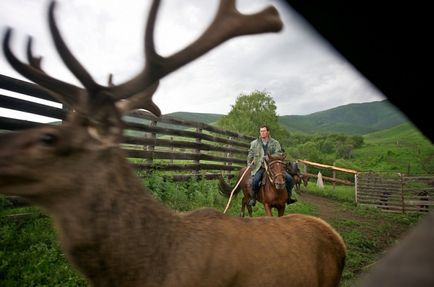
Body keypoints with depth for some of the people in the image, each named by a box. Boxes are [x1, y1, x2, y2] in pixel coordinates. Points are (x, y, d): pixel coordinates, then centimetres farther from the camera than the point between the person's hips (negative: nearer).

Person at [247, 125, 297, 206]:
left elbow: (279, 153, -4)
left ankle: (288, 197, 11)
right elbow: (250, 156, 18)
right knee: (255, 180, -30)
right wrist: (249, 165, 5)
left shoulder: (275, 143, 9)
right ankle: (252, 198, -5)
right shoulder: (254, 143, 12)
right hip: (260, 167, -1)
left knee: (289, 178, -11)